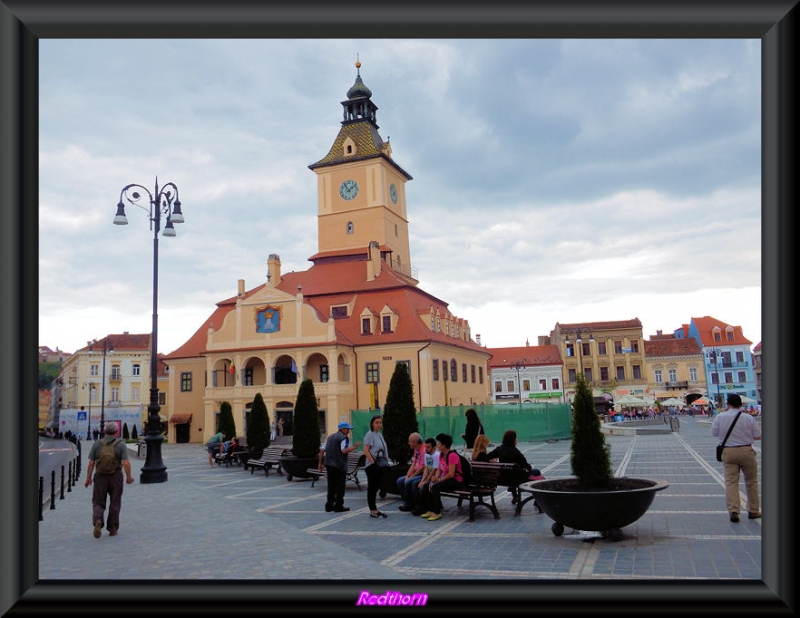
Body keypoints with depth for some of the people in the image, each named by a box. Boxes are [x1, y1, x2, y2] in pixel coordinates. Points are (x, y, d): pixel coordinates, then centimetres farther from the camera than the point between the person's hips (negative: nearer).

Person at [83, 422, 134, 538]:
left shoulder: (96, 444, -1)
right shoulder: (121, 444, -6)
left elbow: (91, 463, -3)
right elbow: (126, 463, -14)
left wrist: (88, 478, 7)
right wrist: (129, 476, -1)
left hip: (100, 476, 1)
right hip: (116, 476, -1)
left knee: (98, 503, 10)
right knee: (115, 504, 13)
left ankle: (97, 521, -17)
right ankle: (112, 529, 16)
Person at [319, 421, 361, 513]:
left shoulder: (330, 437, 17)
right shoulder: (344, 438, -8)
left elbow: (322, 450, 16)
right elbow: (344, 450, -23)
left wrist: (320, 463, 20)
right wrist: (355, 446, -12)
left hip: (328, 464, 8)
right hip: (339, 465, -7)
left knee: (331, 485, 13)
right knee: (340, 485, 1)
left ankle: (329, 505, 15)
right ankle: (338, 506, 3)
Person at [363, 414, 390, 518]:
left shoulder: (380, 434, 13)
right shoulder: (369, 434, -11)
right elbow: (366, 450, -17)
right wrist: (373, 462, -20)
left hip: (380, 466, 8)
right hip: (372, 466, -8)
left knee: (376, 488, 13)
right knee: (372, 488, 0)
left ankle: (374, 510, 20)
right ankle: (373, 511, 6)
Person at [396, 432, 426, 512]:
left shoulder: (424, 450, -21)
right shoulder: (416, 450, 11)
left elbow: (422, 467, -22)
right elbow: (413, 464, 12)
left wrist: (412, 476, -13)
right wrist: (407, 476, 0)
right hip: (417, 473, 10)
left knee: (408, 482, -24)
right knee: (400, 481, 3)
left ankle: (408, 505, -7)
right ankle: (406, 501, 6)